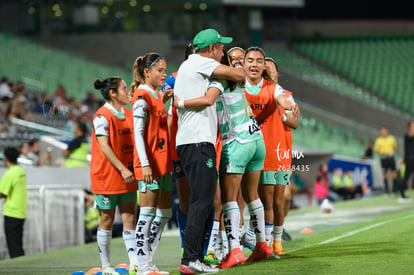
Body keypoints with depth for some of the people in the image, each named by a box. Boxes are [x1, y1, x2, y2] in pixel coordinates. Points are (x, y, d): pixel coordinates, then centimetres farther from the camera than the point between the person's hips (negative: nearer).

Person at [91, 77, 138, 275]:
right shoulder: (102, 116, -11)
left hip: (127, 176, 6)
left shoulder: (129, 114, 12)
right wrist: (122, 169, -23)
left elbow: (135, 141, 21)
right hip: (107, 176, -6)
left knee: (129, 218, 0)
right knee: (107, 220, 3)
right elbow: (104, 147, -18)